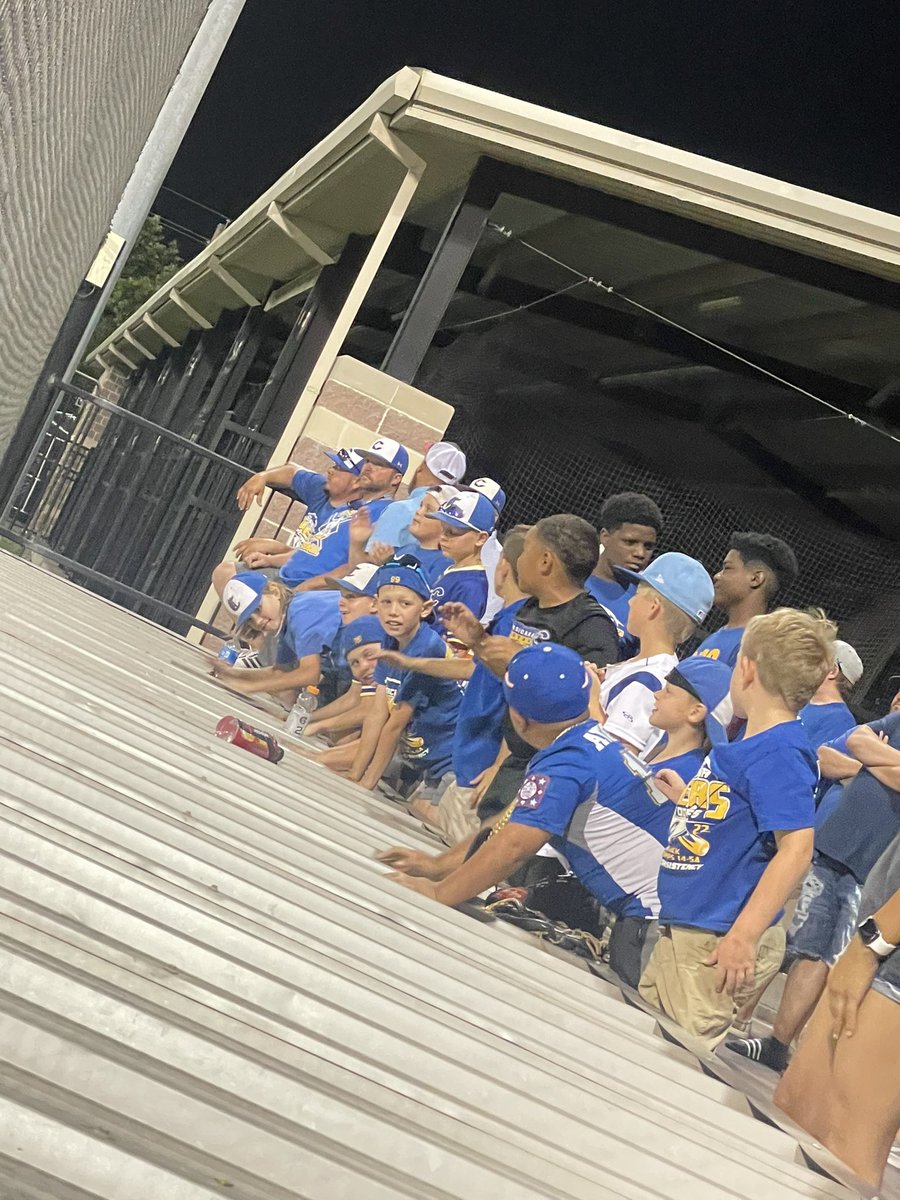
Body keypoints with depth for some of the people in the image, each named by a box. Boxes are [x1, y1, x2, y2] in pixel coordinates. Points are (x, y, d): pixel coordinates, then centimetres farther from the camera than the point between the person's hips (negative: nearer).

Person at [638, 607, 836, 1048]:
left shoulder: (779, 754, -20)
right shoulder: (744, 746, 9)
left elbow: (796, 847, -26)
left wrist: (743, 936, -27)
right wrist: (689, 799, 18)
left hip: (716, 941, -10)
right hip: (682, 928, 10)